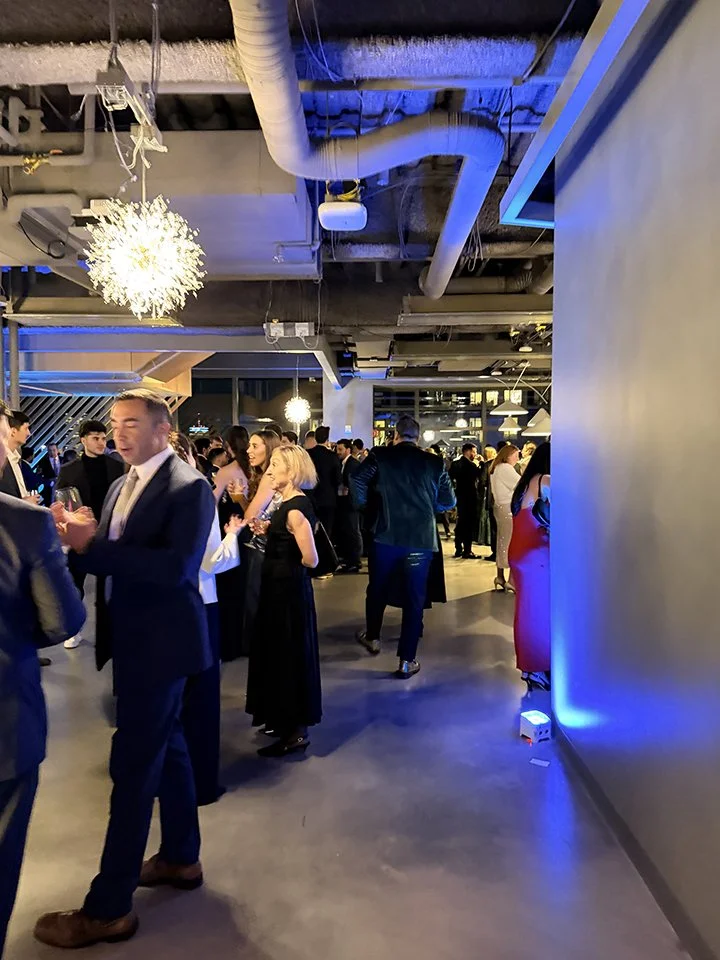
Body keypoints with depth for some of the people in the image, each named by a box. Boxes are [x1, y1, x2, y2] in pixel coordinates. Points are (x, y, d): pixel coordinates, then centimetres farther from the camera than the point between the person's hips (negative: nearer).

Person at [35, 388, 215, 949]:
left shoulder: (188, 487, -16)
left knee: (133, 765, -1)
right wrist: (80, 537, -11)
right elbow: (116, 556, 8)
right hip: (135, 640, 9)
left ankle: (109, 908, 13)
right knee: (165, 749, 20)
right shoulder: (122, 485, 11)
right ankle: (181, 859, 38)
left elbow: (177, 566, -27)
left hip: (160, 643, -9)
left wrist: (92, 545, -29)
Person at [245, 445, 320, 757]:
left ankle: (296, 733, 16)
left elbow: (311, 559, -22)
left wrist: (287, 565, -4)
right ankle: (285, 721, 34)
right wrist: (267, 530, 1)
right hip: (280, 587, 10)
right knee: (278, 653, 19)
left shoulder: (296, 509, -21)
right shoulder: (289, 503, 8)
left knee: (289, 656, 2)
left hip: (289, 590, -10)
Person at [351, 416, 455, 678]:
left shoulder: (380, 456, 0)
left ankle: (372, 637, 40)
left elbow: (356, 483, -10)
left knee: (378, 589, 22)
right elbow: (448, 502, 5)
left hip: (386, 536, 0)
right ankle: (407, 661, 12)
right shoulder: (434, 462, 2)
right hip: (421, 539, 0)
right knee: (414, 598, 8)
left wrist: (365, 504, 9)